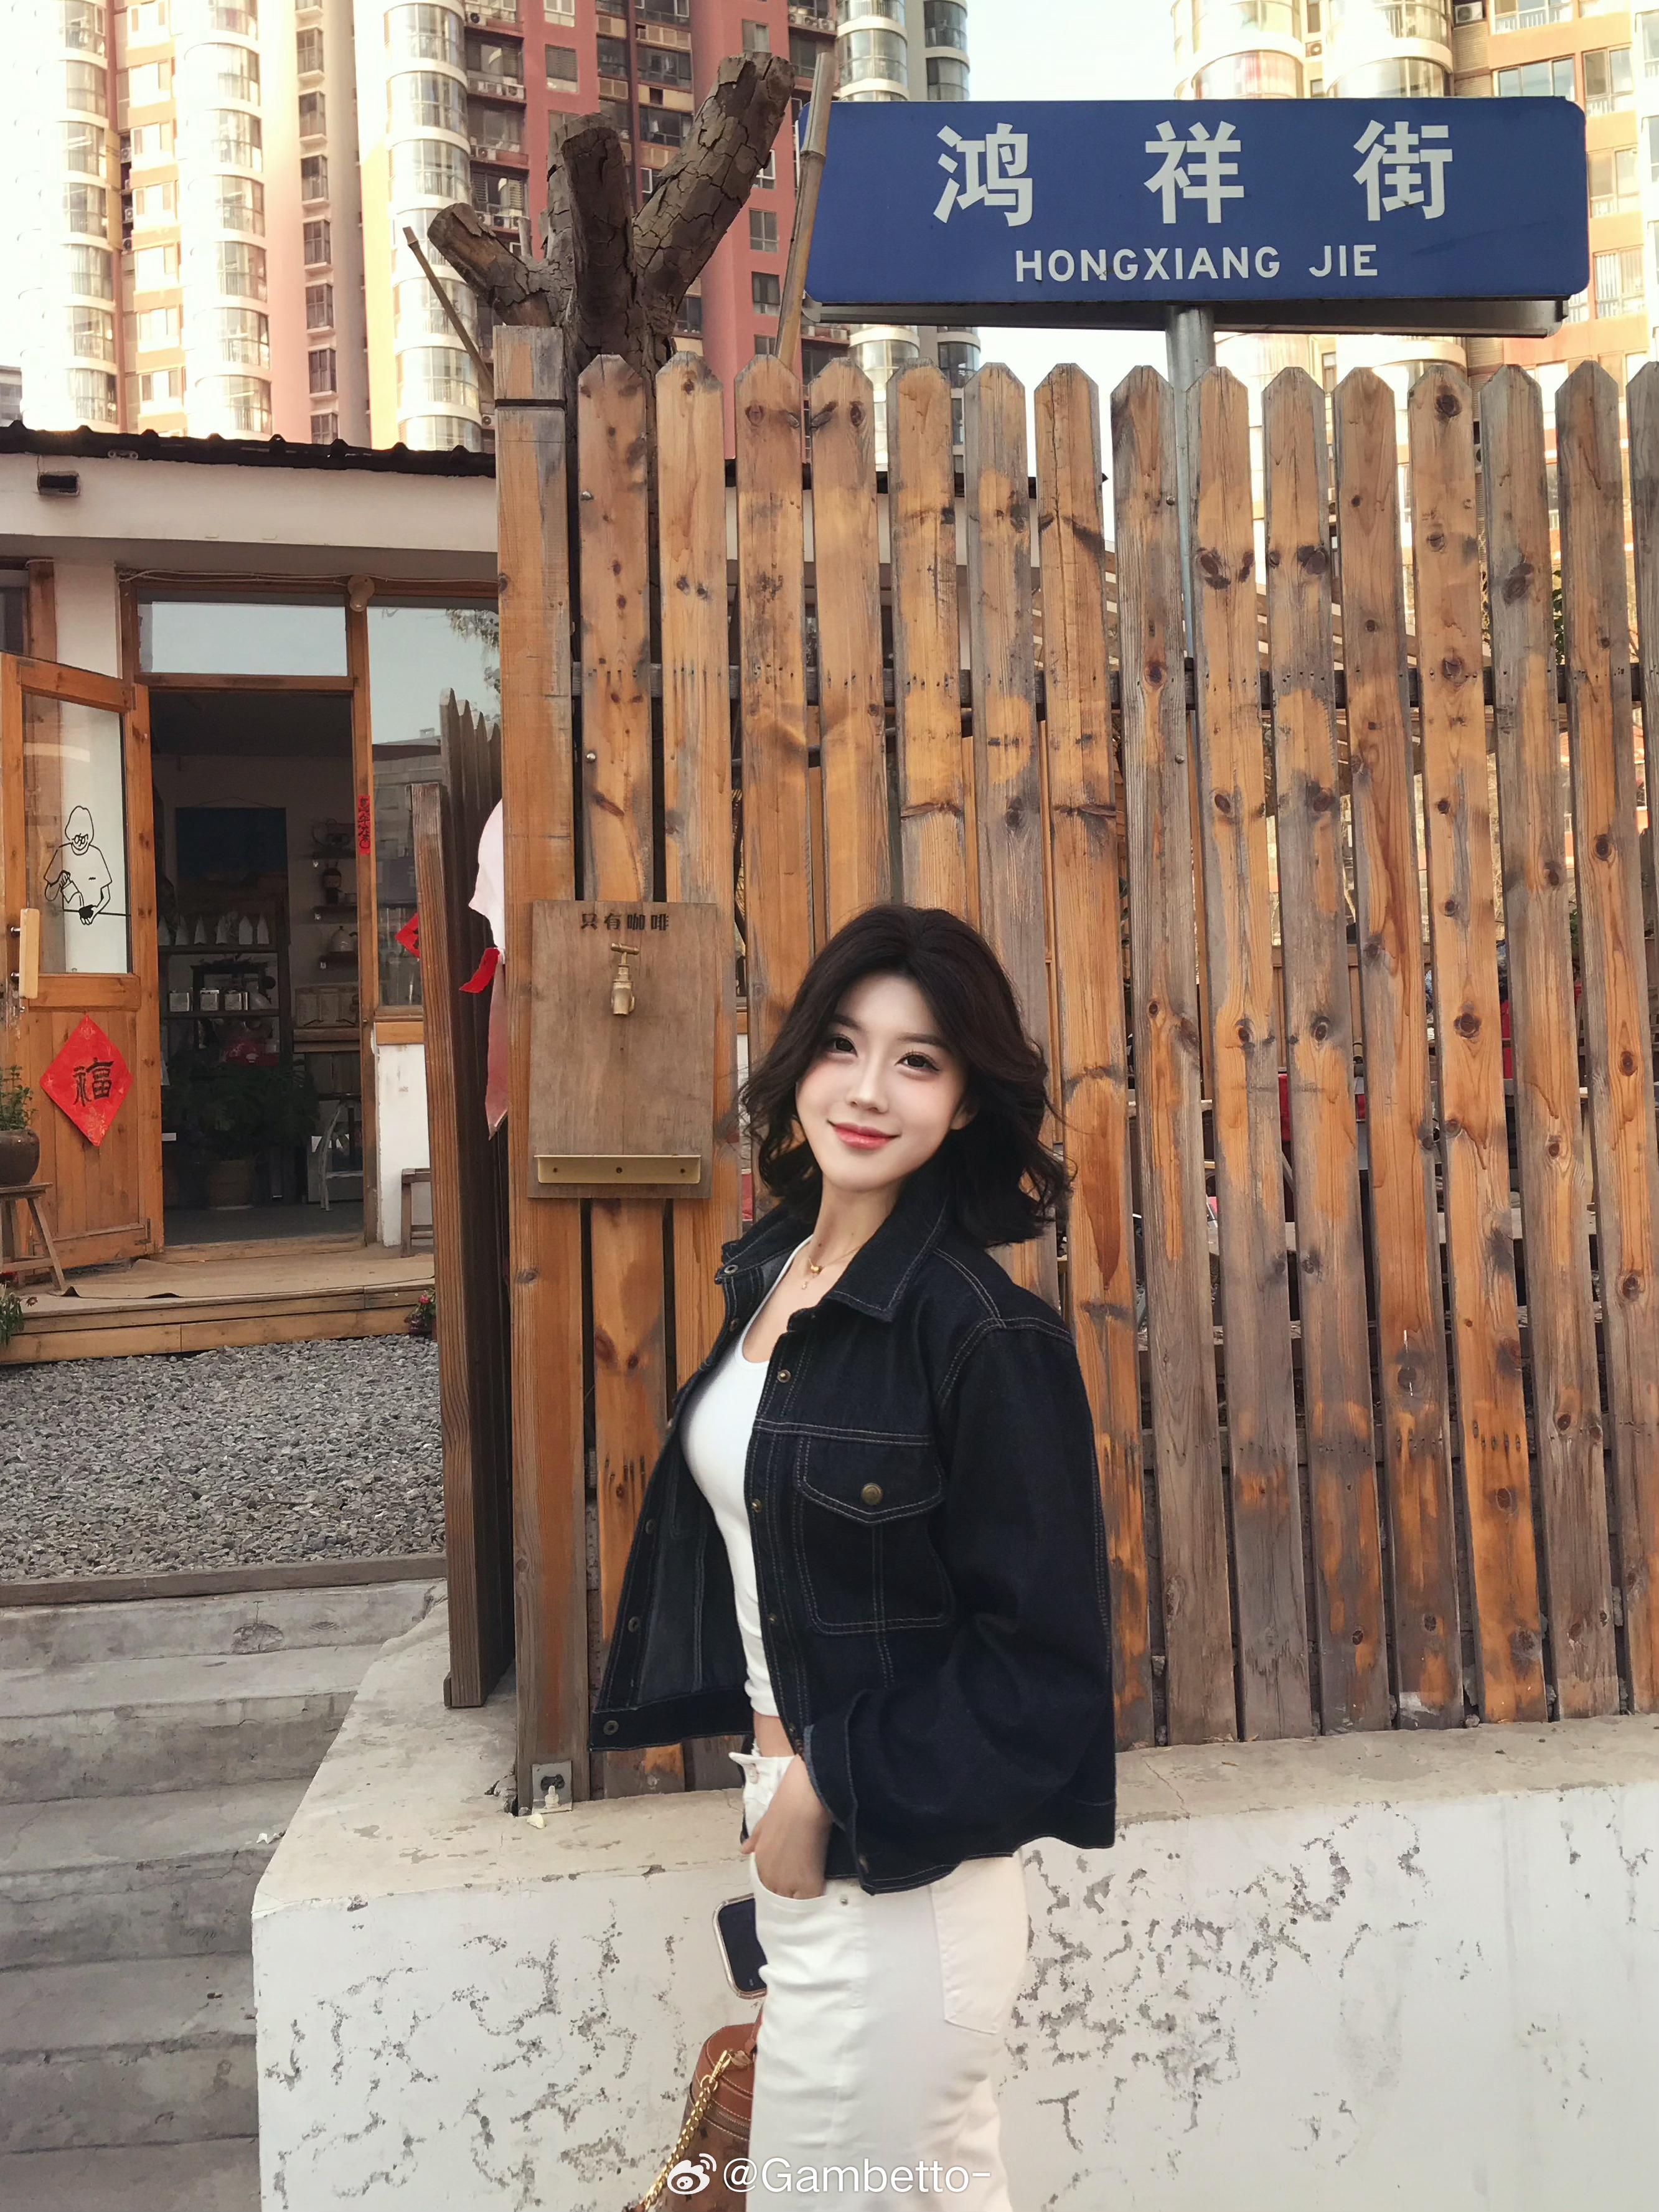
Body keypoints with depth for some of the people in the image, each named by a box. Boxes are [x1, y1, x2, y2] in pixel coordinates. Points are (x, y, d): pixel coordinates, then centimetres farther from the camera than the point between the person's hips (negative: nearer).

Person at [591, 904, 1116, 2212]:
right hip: (788, 1797, 7)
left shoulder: (984, 1334, -22)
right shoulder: (765, 1273, 1)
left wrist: (836, 1792, -14)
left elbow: (1039, 1656, -19)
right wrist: (776, 1778, 11)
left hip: (898, 1860, -7)